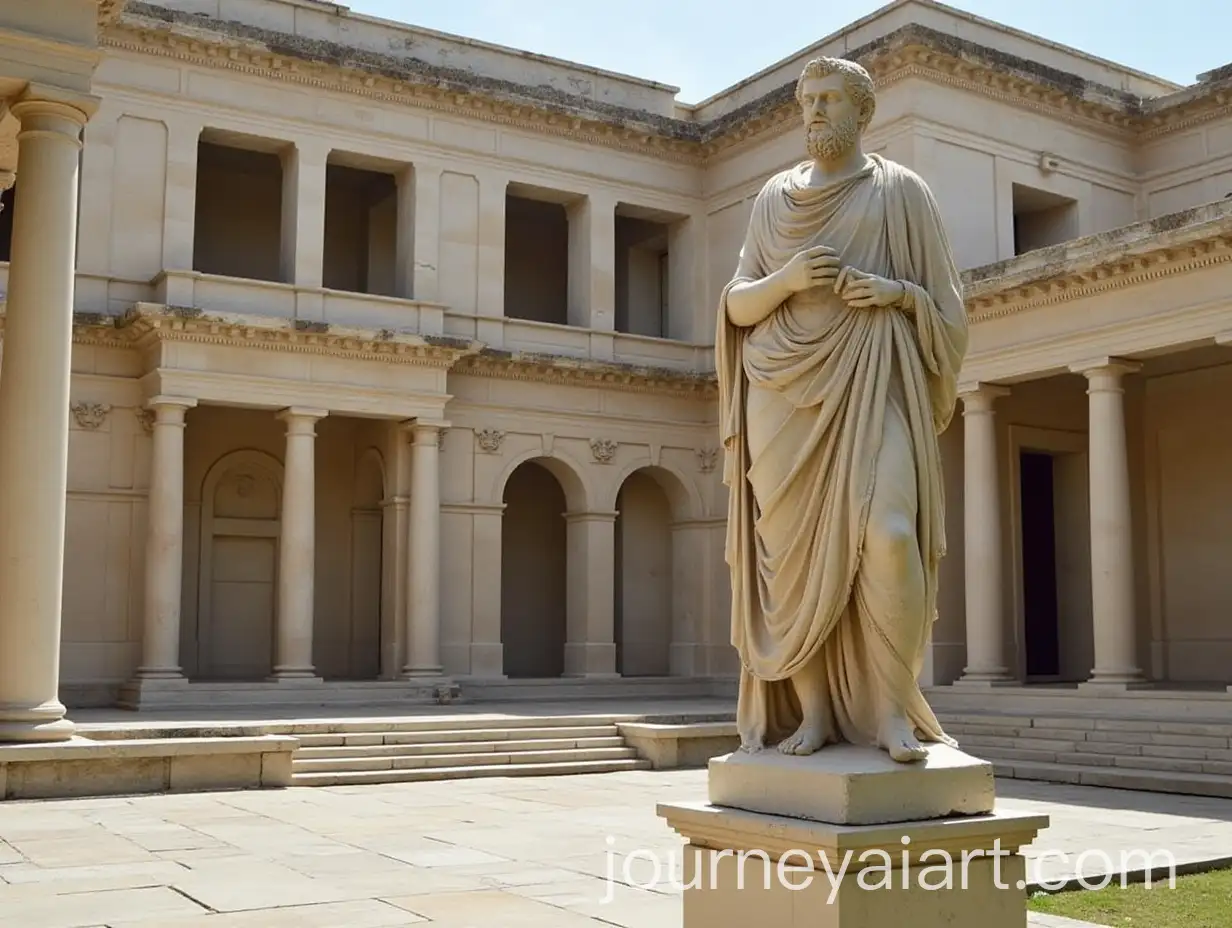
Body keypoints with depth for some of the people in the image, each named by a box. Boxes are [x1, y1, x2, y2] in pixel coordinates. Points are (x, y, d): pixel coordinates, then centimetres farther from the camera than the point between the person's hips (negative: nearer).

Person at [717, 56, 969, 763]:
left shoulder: (903, 191, 8)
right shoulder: (775, 198, 15)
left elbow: (947, 305, 9)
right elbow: (738, 308, 11)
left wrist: (897, 291, -12)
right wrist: (787, 279, -9)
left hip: (871, 384, -2)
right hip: (787, 389, 3)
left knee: (888, 535, -21)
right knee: (794, 548, -5)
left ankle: (893, 710, -11)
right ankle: (814, 710, 4)